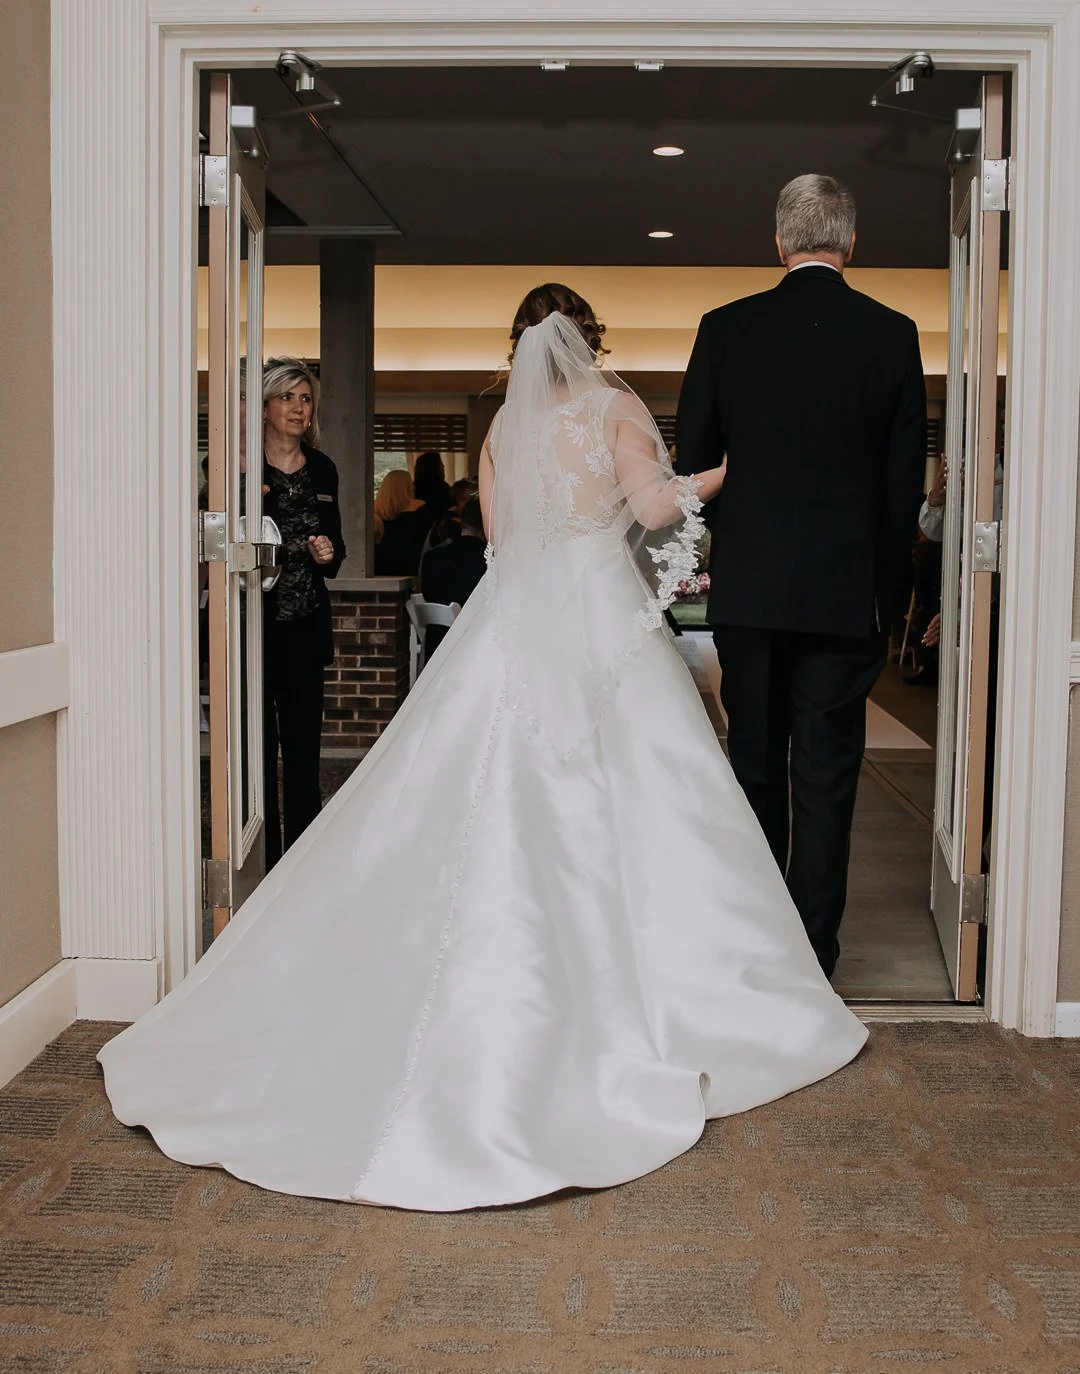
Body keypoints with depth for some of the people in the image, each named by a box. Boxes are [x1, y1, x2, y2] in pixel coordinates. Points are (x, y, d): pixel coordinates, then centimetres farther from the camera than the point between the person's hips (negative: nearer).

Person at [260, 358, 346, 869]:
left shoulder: (321, 469, 11)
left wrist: (328, 553, -4)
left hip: (305, 624, 4)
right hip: (253, 621, -4)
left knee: (304, 740, 6)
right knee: (257, 740, 0)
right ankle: (262, 858, 8)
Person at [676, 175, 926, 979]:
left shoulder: (726, 329, -1)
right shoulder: (892, 335, -1)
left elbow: (693, 460, 3)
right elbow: (907, 482, 1)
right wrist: (889, 596, 9)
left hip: (747, 585, 1)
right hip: (847, 591, -1)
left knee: (755, 765, 13)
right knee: (827, 776, 5)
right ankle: (813, 949, 11)